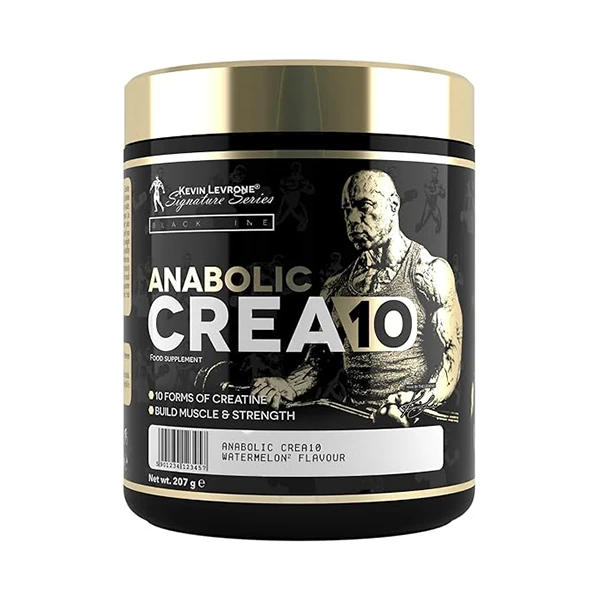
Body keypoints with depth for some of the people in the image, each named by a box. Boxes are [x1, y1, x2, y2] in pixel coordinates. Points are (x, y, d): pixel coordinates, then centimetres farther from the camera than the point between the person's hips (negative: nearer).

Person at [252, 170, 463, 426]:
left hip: (411, 422, -5)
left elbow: (452, 353, -8)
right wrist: (289, 386, -5)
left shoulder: (429, 272, -3)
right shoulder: (337, 286, 14)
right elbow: (318, 359, 17)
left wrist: (417, 406, -25)